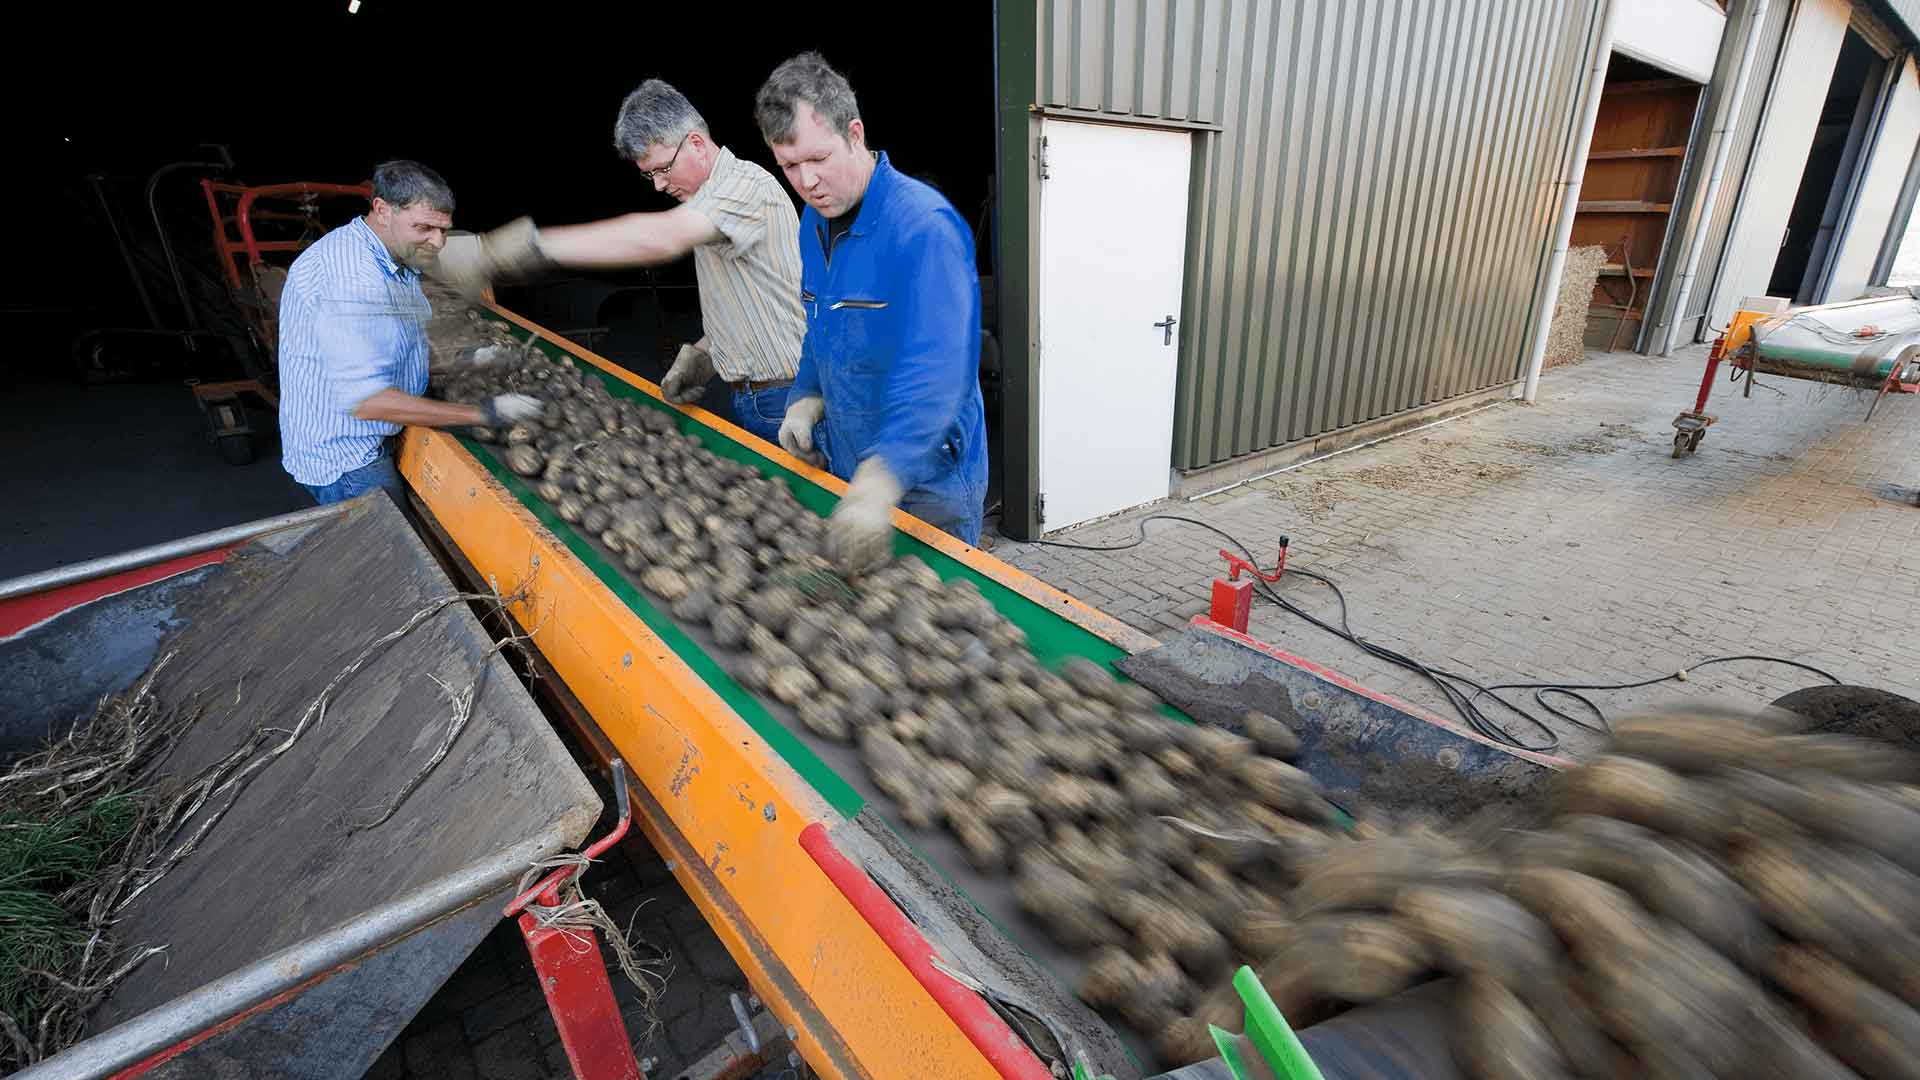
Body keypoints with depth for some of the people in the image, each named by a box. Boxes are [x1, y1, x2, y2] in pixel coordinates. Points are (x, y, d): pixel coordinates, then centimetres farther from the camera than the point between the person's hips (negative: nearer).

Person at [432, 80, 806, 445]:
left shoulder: (747, 183, -15)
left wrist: (528, 245, -35)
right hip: (746, 398, 9)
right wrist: (701, 354, 4)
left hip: (782, 403, -9)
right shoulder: (708, 194, 17)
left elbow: (659, 238, -33)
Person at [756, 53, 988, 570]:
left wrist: (878, 486, -42)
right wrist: (806, 399, 0)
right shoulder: (815, 221, 5)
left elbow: (933, 372, -33)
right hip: (843, 467, 8)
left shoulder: (924, 226, -23)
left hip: (925, 485, -7)